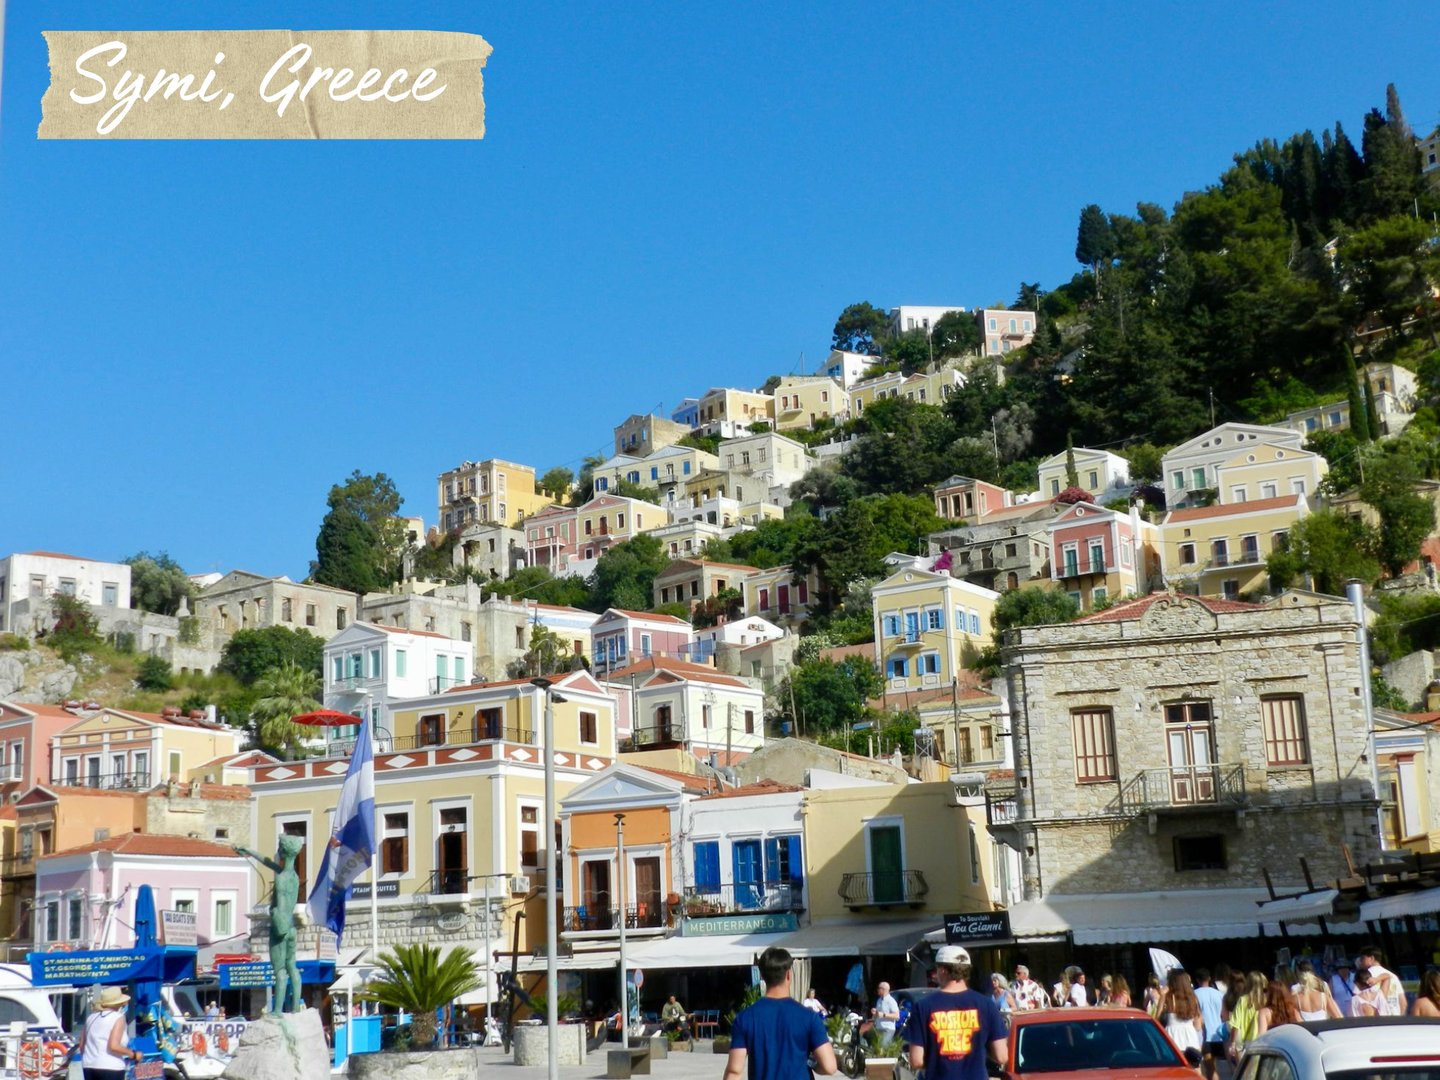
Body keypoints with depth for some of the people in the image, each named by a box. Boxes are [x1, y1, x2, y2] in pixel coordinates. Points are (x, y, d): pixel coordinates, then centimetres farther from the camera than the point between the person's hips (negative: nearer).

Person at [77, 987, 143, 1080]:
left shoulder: (91, 1017, 12)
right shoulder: (118, 1018, -7)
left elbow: (81, 1045, 16)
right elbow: (114, 1046, -18)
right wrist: (133, 1054, -6)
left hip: (89, 1066, 6)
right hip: (110, 1068, -6)